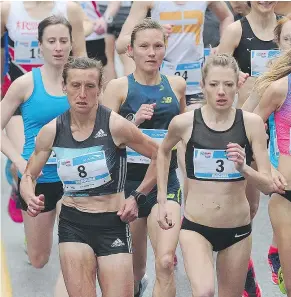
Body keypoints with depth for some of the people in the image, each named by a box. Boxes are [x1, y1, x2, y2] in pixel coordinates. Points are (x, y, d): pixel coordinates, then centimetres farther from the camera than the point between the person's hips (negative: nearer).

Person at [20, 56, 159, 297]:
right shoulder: (52, 131, -2)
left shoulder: (115, 125, -12)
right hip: (73, 224, 2)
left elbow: (160, 156, -1)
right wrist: (31, 198, -11)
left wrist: (137, 197, -2)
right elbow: (28, 176, 11)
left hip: (113, 224, -2)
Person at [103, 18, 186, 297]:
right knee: (134, 268, 18)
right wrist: (134, 121, -23)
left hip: (166, 182, 1)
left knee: (165, 262, -22)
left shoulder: (176, 85, 4)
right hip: (128, 182, 0)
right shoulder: (119, 87, -5)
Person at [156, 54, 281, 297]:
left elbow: (269, 186, -8)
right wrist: (162, 201, 12)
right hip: (195, 227, -2)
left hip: (238, 229, 2)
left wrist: (244, 169, -28)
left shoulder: (251, 123, -8)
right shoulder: (185, 122, -8)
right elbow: (163, 152, 16)